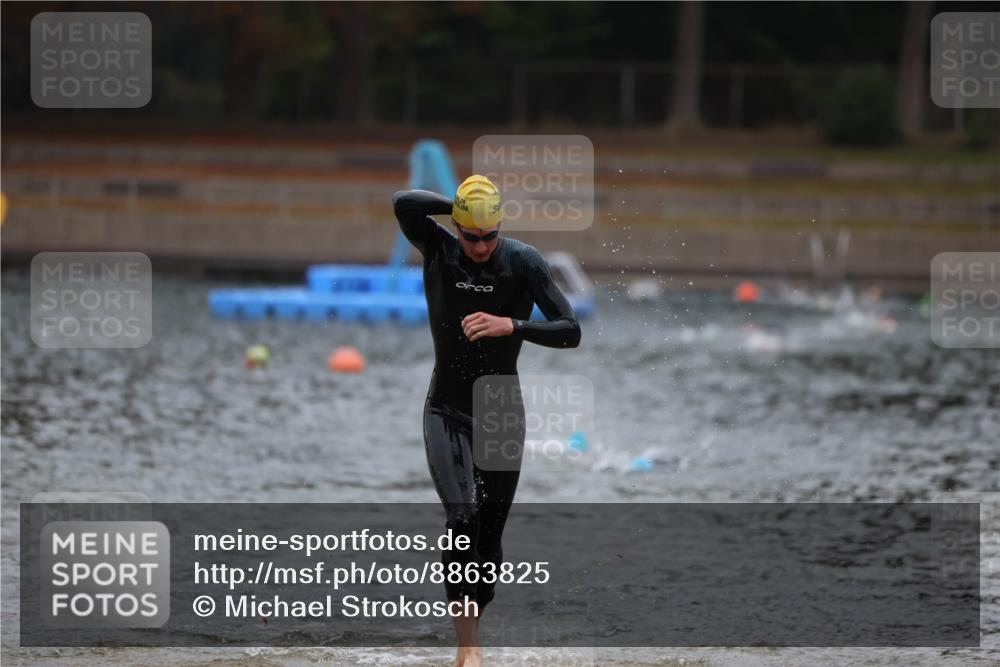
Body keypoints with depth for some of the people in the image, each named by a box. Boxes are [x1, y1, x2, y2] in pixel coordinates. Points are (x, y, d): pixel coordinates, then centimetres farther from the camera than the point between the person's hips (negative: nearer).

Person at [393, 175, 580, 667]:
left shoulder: (524, 262, -9)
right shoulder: (438, 251, -7)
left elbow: (570, 332, -15)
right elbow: (404, 203, -25)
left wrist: (511, 325, -28)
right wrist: (463, 207, -15)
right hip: (447, 413, -1)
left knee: (490, 537, 4)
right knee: (463, 518, -22)